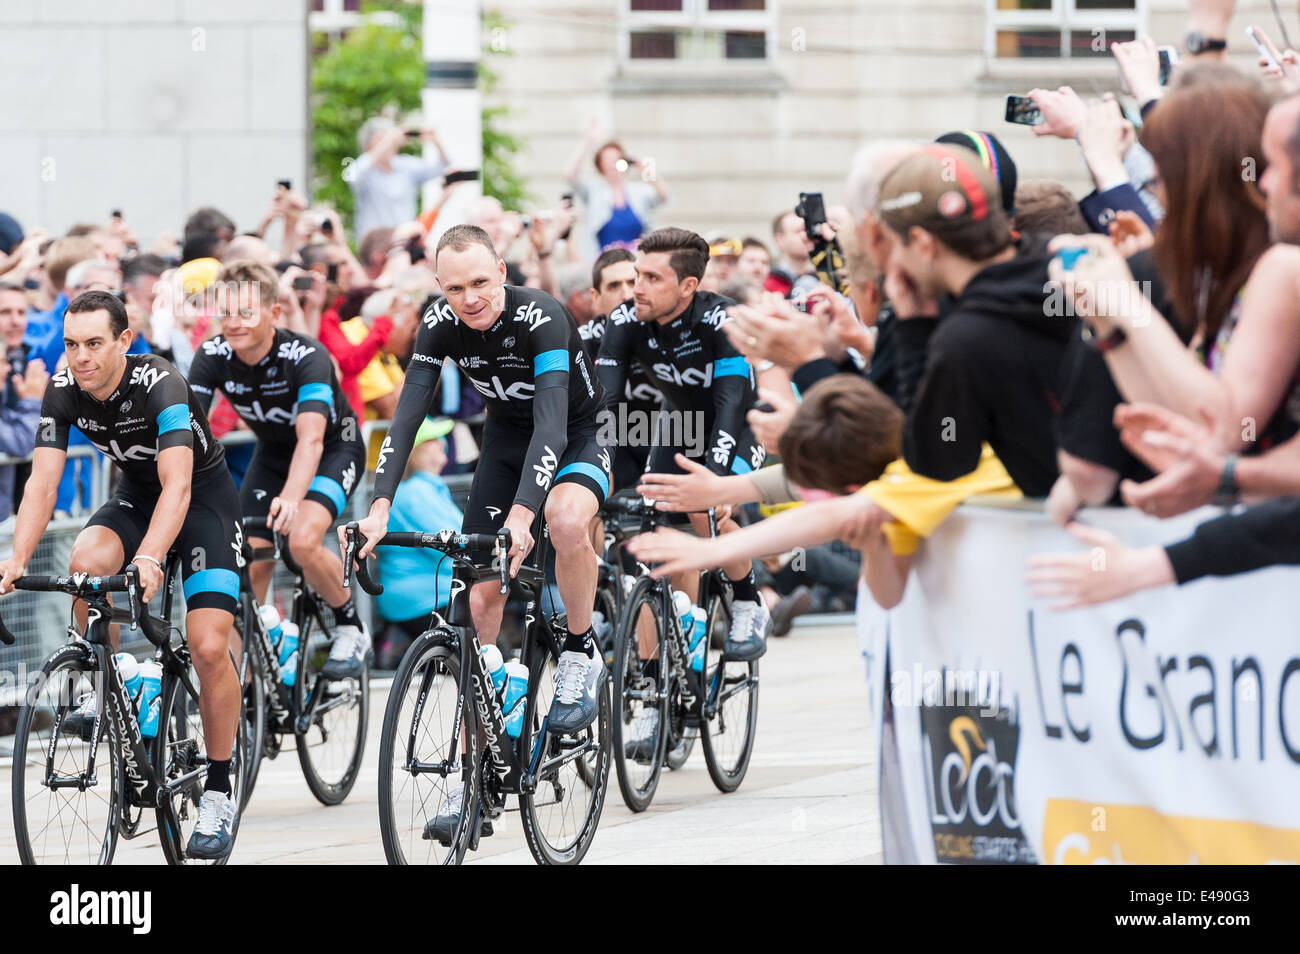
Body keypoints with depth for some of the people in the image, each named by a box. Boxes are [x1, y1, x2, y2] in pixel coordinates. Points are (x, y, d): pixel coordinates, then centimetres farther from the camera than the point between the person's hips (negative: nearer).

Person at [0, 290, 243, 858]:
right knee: (85, 565, -29)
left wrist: (149, 559, -58)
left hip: (204, 496, -4)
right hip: (136, 494, 5)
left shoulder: (160, 385, -32)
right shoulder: (64, 391, -17)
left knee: (209, 648, -17)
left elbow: (177, 485, -43)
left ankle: (217, 795, -2)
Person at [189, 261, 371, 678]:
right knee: (252, 563, -10)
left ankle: (351, 628, -4)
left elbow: (311, 439, -44)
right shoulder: (212, 357, -20)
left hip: (333, 448, -5)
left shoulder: (305, 357, -33)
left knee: (303, 541, -28)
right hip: (272, 452, 5)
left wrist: (290, 498, -61)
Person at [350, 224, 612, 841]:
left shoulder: (541, 317, -31)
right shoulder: (441, 326, -17)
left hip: (577, 436, -4)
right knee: (483, 593, -5)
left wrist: (523, 513, -52)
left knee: (566, 519, -39)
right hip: (506, 437, 5)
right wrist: (380, 506, -35)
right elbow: (407, 416, -21)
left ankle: (582, 655, -12)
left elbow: (552, 420, -39)